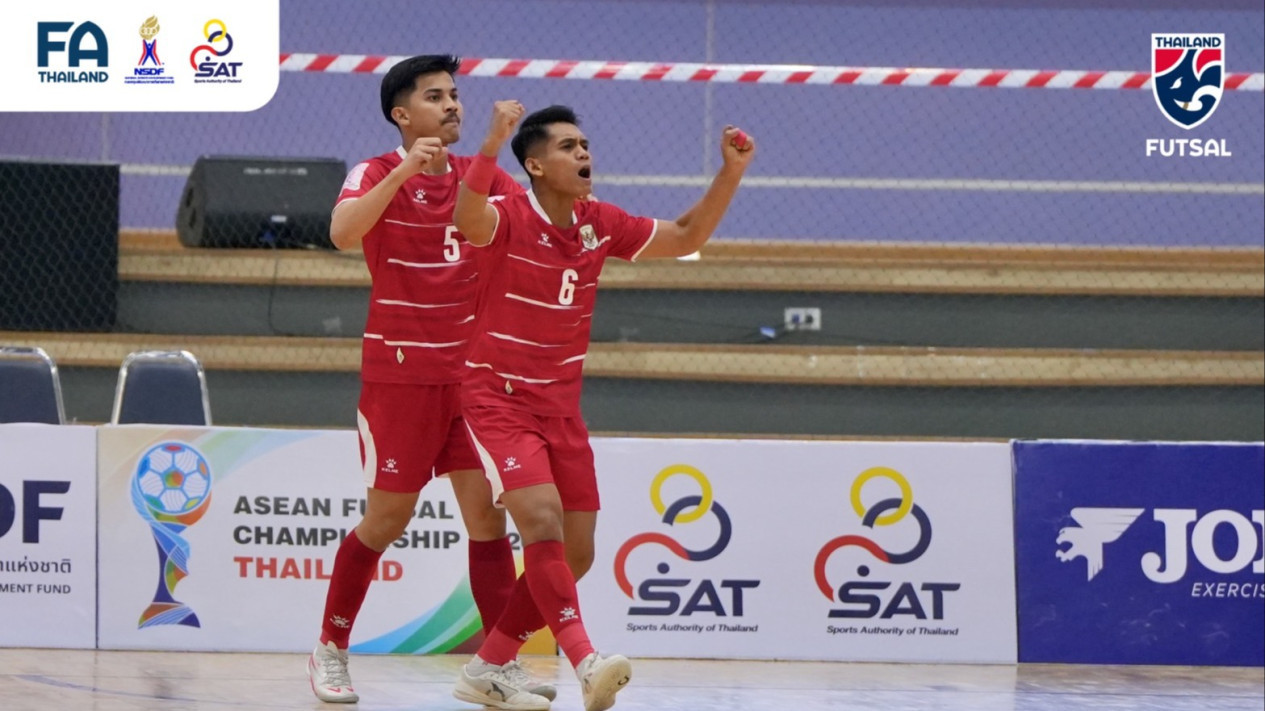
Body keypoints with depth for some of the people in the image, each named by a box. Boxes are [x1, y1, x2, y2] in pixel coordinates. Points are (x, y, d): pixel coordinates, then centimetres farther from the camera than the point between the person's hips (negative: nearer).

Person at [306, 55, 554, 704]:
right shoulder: (377, 174, -7)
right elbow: (343, 233, -26)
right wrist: (404, 170, -34)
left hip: (471, 373, 4)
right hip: (400, 375, -4)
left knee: (486, 510, -3)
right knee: (389, 516, 1)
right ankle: (330, 650, 17)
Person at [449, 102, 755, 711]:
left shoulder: (599, 224, 3)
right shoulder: (508, 218, -15)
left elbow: (685, 237, 13)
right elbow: (467, 219, -39)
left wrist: (732, 172, -1)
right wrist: (492, 145, -54)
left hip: (561, 408, 7)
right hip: (500, 402, -7)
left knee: (574, 552, 5)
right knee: (544, 525, -24)